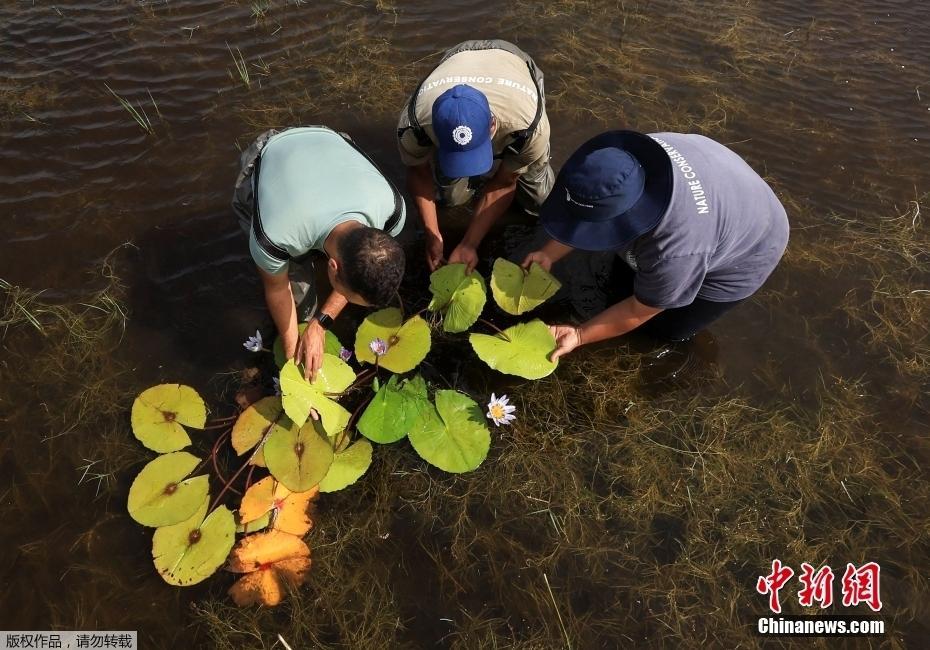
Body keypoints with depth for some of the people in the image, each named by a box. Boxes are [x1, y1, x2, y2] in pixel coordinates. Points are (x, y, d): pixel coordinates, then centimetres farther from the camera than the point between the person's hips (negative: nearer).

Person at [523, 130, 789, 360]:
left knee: (667, 328, 5)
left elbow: (639, 312, -27)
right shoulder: (625, 160, -30)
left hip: (744, 255, -6)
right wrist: (549, 254, -15)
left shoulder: (675, 252, -46)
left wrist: (579, 336, -22)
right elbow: (587, 212, -9)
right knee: (621, 282, 12)